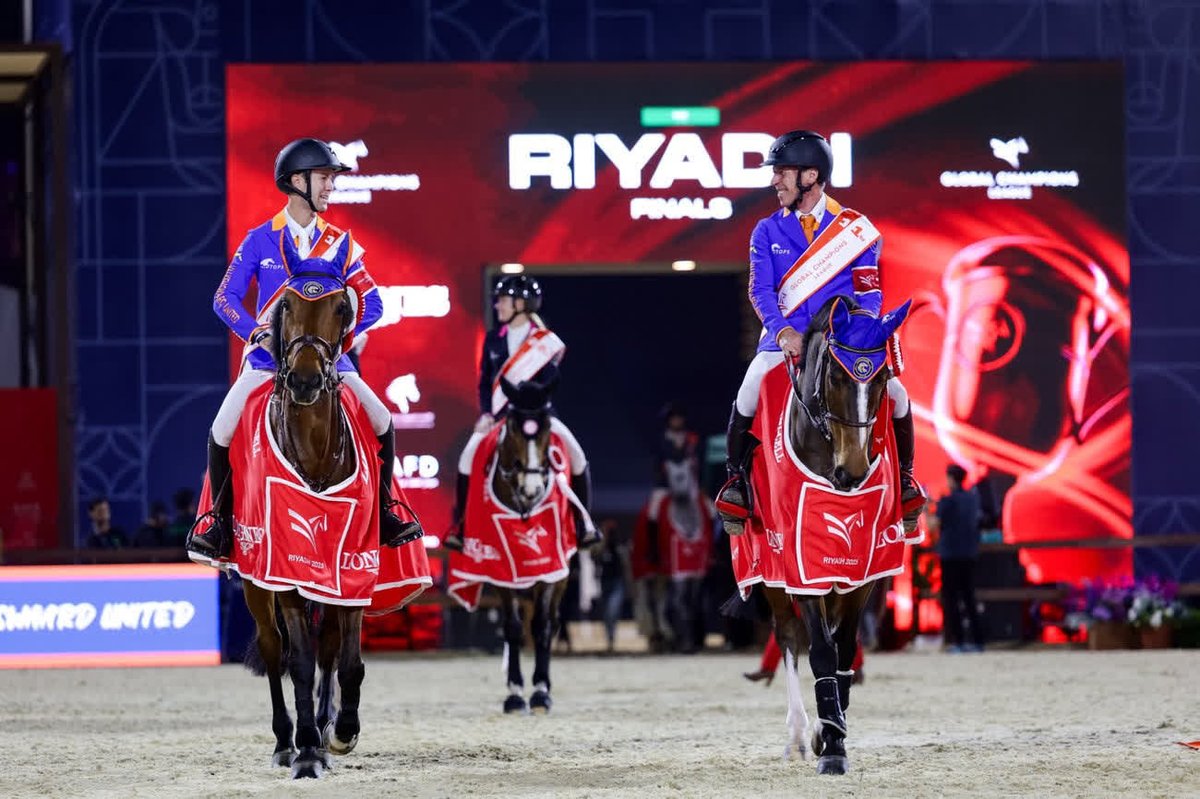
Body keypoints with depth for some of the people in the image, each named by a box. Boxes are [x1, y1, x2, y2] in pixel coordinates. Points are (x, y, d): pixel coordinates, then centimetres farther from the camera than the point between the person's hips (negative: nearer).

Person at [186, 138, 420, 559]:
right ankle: (221, 521, 1)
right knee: (222, 433, -18)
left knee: (382, 423, -11)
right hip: (268, 355, -2)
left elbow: (371, 303, 3)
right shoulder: (260, 240, -1)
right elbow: (225, 297, -4)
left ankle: (383, 511, 7)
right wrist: (257, 333, -19)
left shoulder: (339, 243, 5)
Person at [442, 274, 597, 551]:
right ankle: (458, 525, -9)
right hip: (499, 414, 2)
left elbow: (549, 382, -6)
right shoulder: (493, 339, 9)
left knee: (576, 456, -19)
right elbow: (485, 381, 9)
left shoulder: (547, 341, -1)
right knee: (469, 455, -21)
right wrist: (486, 413, -4)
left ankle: (583, 524, -4)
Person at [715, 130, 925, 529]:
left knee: (894, 392, -19)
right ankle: (737, 476, -3)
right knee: (748, 394, -26)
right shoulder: (767, 232, 7)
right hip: (785, 338, 0)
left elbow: (869, 293, 2)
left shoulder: (856, 229, 4)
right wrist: (783, 331, -22)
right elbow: (761, 291, -3)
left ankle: (903, 477, 7)